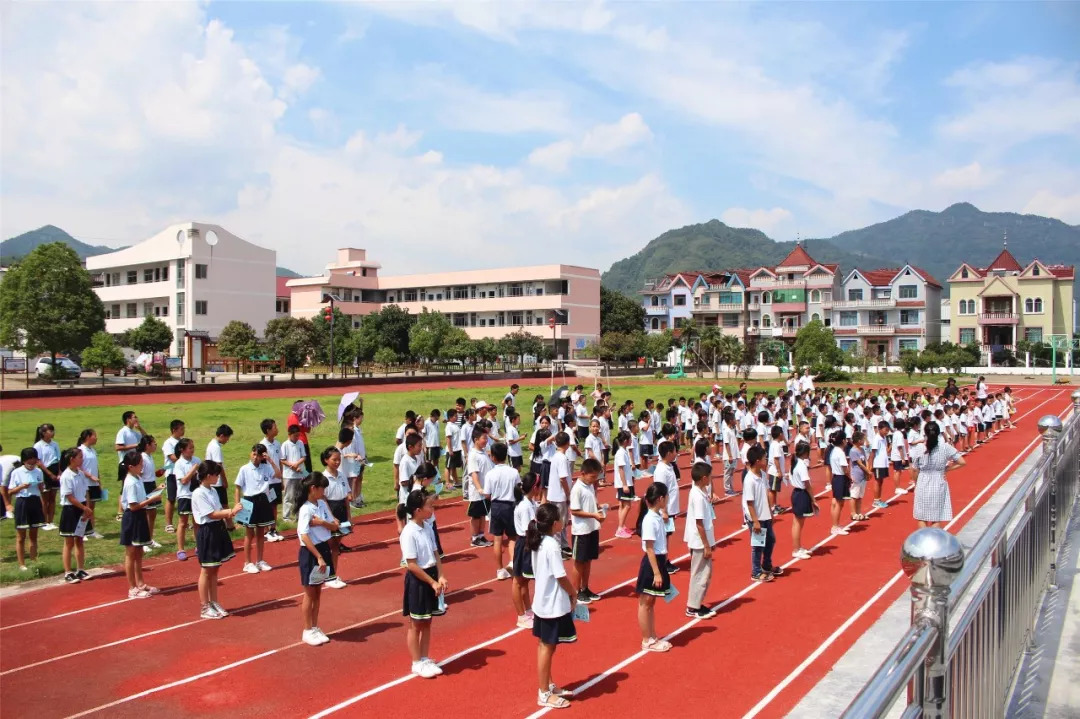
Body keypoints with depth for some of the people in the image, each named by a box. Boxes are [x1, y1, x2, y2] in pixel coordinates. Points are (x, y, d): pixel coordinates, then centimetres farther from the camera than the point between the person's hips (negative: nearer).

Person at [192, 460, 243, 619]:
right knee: (206, 571, 2)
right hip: (207, 533, -8)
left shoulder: (212, 491, 10)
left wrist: (231, 512, -8)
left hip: (218, 531, 8)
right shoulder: (198, 494, -17)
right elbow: (212, 514, -20)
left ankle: (214, 603, 24)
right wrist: (231, 511, -19)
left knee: (214, 570, 15)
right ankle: (204, 608, 11)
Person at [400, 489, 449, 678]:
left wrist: (441, 577, -5)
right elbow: (412, 565, -21)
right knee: (416, 625, 8)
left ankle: (425, 659, 29)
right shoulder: (409, 533, -21)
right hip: (417, 581, -7)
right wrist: (432, 582, -18)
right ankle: (417, 663, 21)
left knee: (427, 623, 17)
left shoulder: (426, 528, 3)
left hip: (431, 578, 7)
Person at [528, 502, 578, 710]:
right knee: (547, 647, 2)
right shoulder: (552, 545, -22)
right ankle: (544, 694, 13)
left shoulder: (537, 543, 3)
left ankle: (548, 686, 31)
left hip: (542, 602, 8)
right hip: (554, 605, -8)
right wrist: (573, 594, -3)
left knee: (544, 645, 17)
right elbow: (561, 576, -20)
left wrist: (567, 593, 13)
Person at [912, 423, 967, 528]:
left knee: (921, 517, 12)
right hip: (938, 485, 1)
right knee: (936, 519, 9)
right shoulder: (945, 447, -8)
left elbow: (915, 470, -4)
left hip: (922, 485, 0)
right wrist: (947, 469, 4)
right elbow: (962, 462, -6)